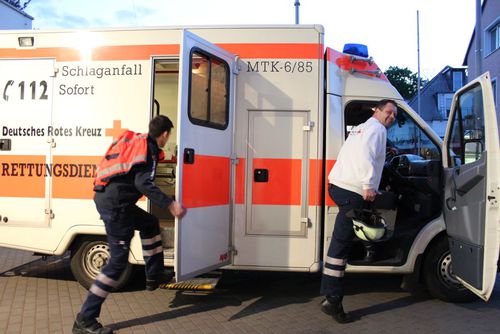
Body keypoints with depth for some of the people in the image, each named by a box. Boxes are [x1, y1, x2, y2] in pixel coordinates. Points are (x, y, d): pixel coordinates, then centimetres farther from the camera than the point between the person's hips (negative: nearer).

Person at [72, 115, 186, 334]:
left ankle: (154, 277, 33)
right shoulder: (149, 149, -10)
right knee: (118, 260, -5)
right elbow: (144, 184, -22)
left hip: (105, 198, 10)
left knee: (150, 224, 26)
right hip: (115, 203, -10)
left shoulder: (134, 140, 15)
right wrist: (170, 204, -26)